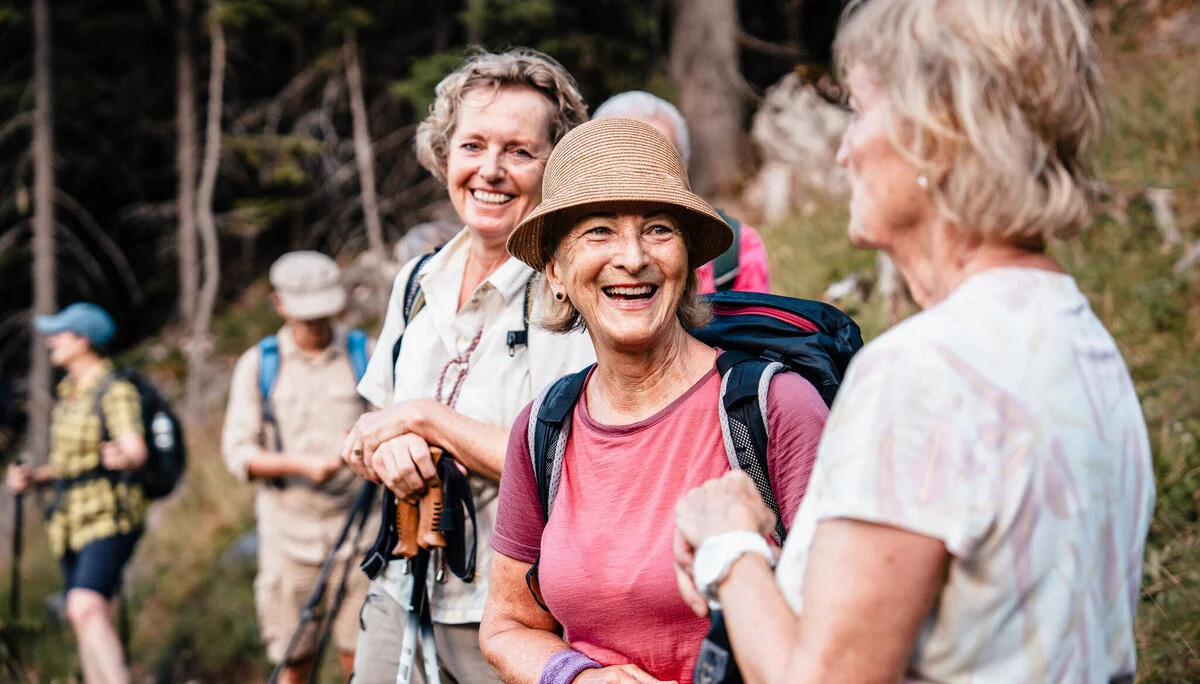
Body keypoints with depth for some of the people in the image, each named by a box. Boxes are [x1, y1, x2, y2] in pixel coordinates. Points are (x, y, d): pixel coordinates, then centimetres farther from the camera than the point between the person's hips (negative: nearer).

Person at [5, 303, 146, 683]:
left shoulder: (115, 391, -9)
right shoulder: (68, 395, 17)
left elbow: (136, 449, -24)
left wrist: (123, 457, -47)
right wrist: (33, 477, 9)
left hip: (108, 518, -9)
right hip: (71, 520, 9)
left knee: (86, 608, -26)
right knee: (85, 621, 7)